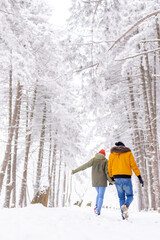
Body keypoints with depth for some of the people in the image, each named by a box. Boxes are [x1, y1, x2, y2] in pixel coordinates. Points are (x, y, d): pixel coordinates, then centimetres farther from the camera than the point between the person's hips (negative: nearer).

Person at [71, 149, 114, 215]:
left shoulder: (93, 159, 3)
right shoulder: (105, 161, -1)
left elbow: (84, 166, 0)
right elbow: (107, 172, -10)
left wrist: (74, 171, 4)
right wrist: (110, 181, -9)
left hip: (95, 181, 3)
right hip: (102, 181, -2)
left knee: (99, 194, 23)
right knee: (101, 196, 4)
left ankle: (96, 206, 5)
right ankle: (98, 211, -6)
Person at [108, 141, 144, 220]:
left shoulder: (112, 154, 11)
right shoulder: (128, 153, 4)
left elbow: (110, 168, 13)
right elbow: (134, 165, -3)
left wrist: (111, 178, 24)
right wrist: (139, 177, -2)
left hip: (117, 178, 3)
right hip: (126, 177, -2)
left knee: (121, 197, 13)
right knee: (130, 196, 8)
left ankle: (124, 214, 3)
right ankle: (125, 206, -22)